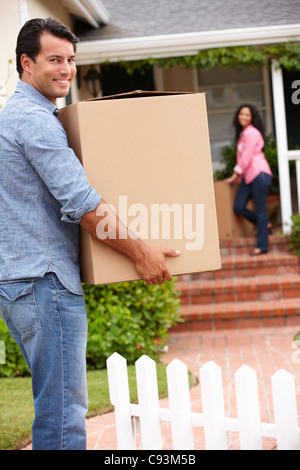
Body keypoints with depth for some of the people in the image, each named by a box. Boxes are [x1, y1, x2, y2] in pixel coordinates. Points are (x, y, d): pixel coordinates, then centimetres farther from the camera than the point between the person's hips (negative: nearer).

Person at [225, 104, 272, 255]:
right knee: (238, 207, 0)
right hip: (248, 176, 9)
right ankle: (264, 225, 19)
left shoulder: (252, 133, -9)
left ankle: (262, 245, -2)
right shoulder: (243, 134, 18)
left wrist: (235, 174, -7)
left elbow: (246, 157, -12)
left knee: (259, 210, -6)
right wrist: (238, 176, 12)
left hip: (259, 173, -9)